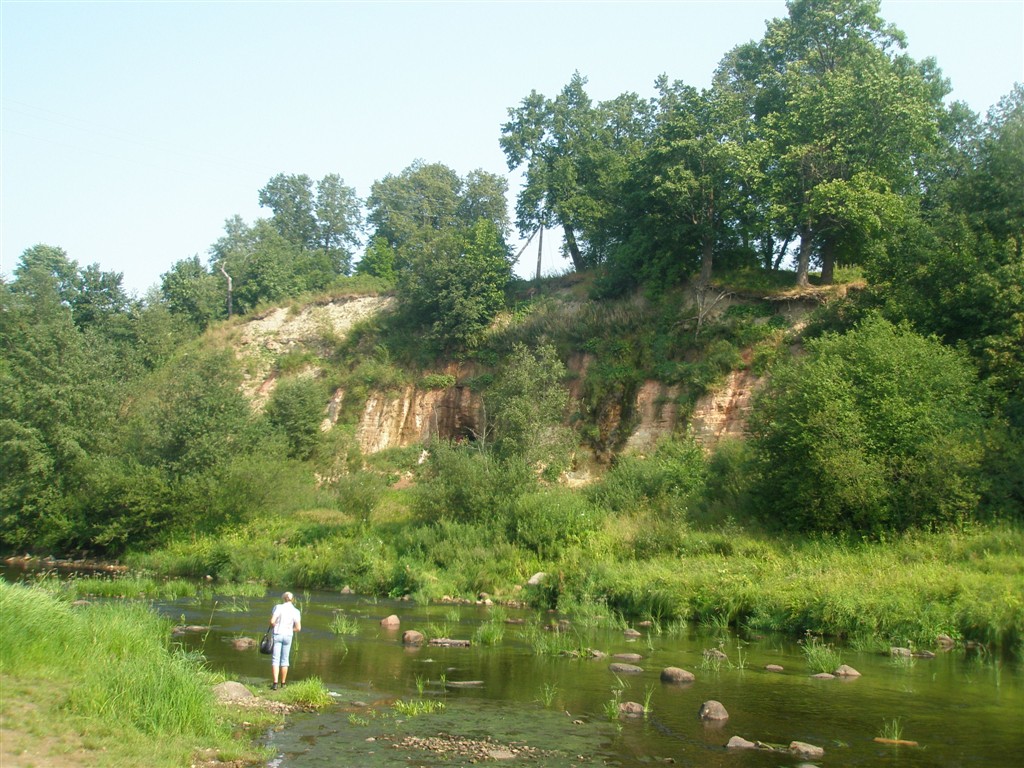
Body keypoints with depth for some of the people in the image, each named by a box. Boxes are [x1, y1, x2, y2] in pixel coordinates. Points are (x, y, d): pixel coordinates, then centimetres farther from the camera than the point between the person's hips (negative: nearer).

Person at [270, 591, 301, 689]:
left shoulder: (278, 607, -7)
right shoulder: (296, 611, -1)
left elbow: (272, 621, -14)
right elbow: (298, 628, -5)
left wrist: (276, 627, 7)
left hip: (277, 634, -2)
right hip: (288, 636, 2)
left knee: (275, 659, 1)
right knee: (285, 659, 12)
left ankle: (275, 683, -9)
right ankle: (283, 684, 17)